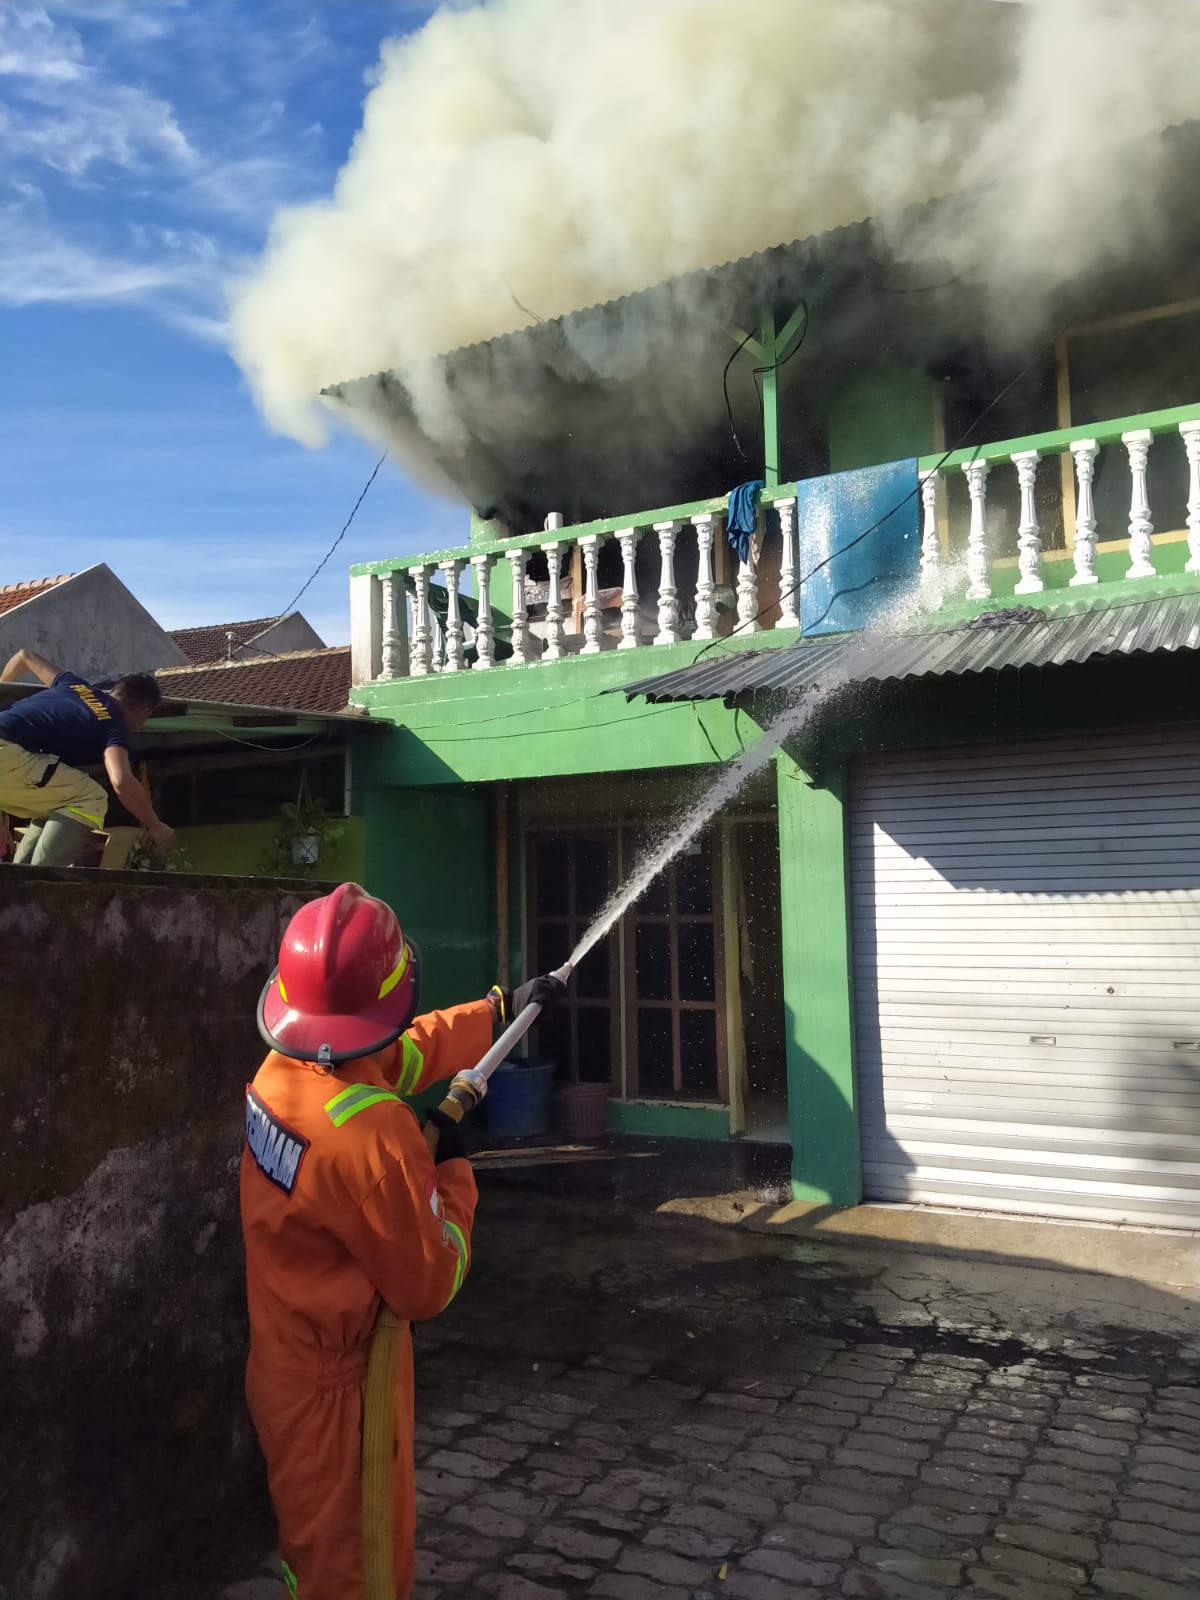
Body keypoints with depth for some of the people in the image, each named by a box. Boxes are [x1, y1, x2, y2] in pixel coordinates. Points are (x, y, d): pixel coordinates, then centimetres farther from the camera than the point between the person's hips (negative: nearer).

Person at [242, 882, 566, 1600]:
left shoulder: (279, 1071, -8)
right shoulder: (371, 1133, -34)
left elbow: (414, 1051, 11)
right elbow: (430, 1285, -21)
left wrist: (504, 1007, 19)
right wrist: (454, 1169, -9)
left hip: (286, 1360, 8)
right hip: (338, 1381, -8)